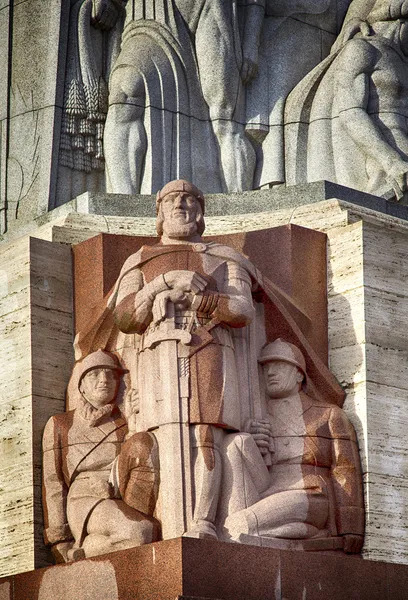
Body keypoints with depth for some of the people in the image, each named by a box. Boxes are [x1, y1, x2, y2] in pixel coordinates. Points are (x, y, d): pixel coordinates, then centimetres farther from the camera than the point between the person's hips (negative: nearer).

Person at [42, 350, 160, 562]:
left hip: (126, 505, 4)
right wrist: (59, 542, -2)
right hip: (85, 505, -4)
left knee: (142, 441, -26)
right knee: (142, 533, -39)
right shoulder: (60, 425, 17)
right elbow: (52, 484, 10)